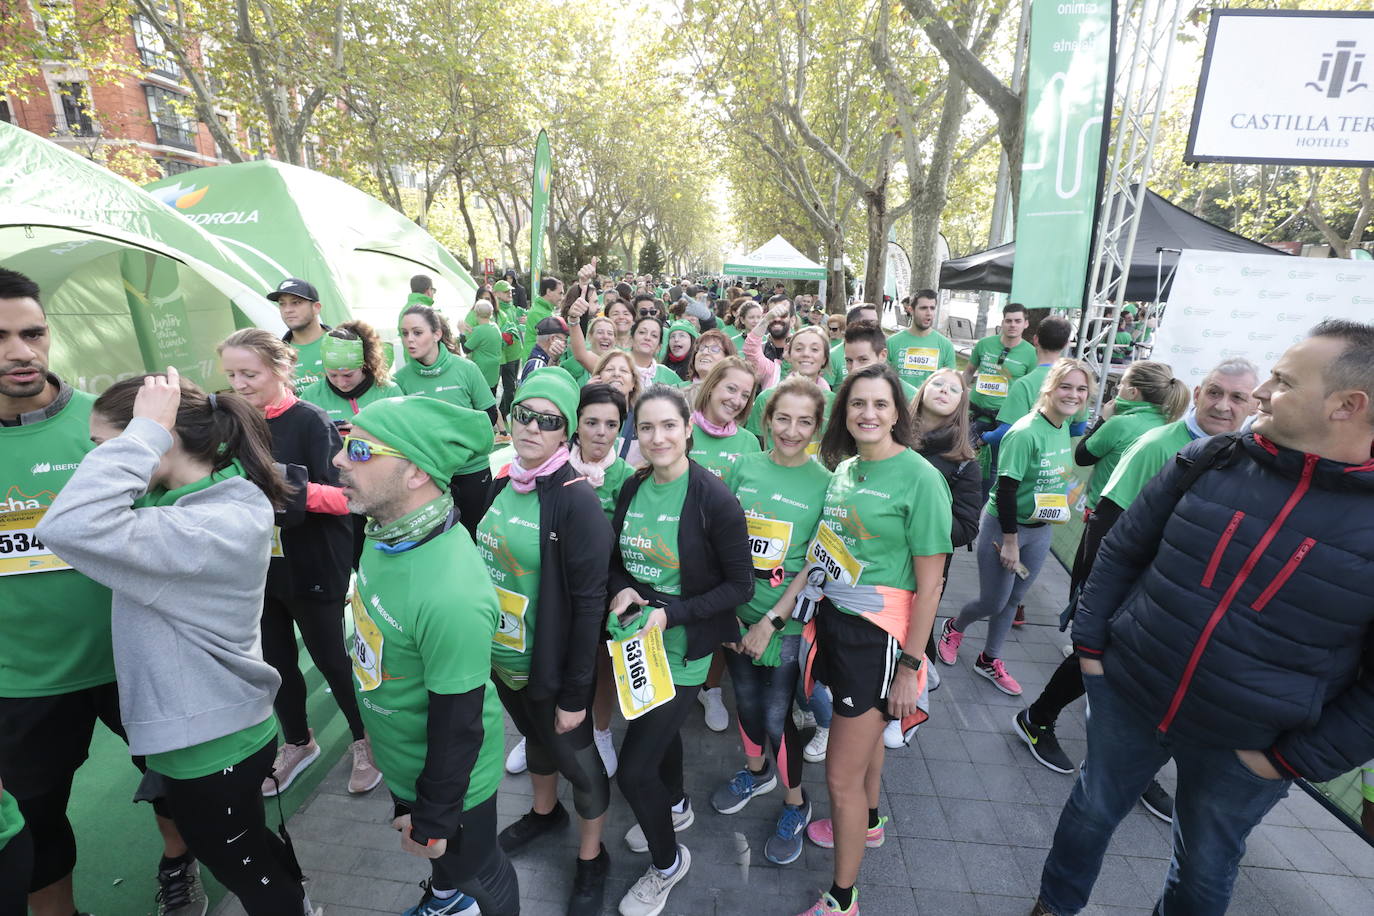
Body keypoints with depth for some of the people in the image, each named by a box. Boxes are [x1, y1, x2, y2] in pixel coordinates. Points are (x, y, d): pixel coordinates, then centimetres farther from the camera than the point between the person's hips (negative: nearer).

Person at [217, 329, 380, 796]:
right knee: (275, 661, 19)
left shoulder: (310, 421, -15)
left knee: (331, 659, 8)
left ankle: (365, 740, 31)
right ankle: (297, 743, 42)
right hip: (259, 568, 6)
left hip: (311, 566, -6)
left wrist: (300, 490, -37)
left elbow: (344, 497, -20)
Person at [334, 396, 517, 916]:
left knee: (476, 870, 23)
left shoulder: (452, 595, -40)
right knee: (435, 858, 35)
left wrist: (434, 820, -13)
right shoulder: (387, 532, -12)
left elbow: (458, 725, -28)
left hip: (450, 775, -8)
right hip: (399, 759, 8)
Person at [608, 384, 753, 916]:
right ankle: (675, 806, 58)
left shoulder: (714, 499, -21)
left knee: (633, 770, -1)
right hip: (636, 636, 6)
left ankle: (668, 863, 30)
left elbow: (740, 586, -16)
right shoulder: (632, 489, -2)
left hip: (683, 648, -6)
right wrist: (622, 590, -11)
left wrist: (670, 613, -23)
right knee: (659, 727, 28)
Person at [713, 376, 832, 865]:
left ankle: (795, 804, 36)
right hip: (735, 613, 4)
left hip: (787, 623, -3)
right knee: (746, 699, 21)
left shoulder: (824, 484, -11)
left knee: (777, 715, 7)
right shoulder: (743, 467, -3)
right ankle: (755, 771, 50)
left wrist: (771, 622, -15)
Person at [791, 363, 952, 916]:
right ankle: (867, 822, 55)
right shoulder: (844, 467, 4)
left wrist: (910, 667, -12)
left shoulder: (920, 478, -16)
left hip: (879, 635, -6)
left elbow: (929, 585, -14)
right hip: (833, 620, 6)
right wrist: (779, 609, 7)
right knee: (863, 734, 28)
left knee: (841, 777, 2)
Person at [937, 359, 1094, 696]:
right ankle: (954, 628, 35)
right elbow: (1006, 488, -22)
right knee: (993, 603, 3)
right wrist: (1010, 540, -19)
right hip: (1004, 526, -7)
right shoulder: (1025, 433, -23)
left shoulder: (1064, 428, 2)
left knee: (1013, 599, 16)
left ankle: (989, 661, 34)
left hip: (1040, 530, 7)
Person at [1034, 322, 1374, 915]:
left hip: (1242, 745, -2)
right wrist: (1091, 643, -3)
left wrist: (1295, 760, -10)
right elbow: (1123, 551, 0)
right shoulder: (1210, 461, -8)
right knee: (1091, 811, 20)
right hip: (1125, 695, 2)